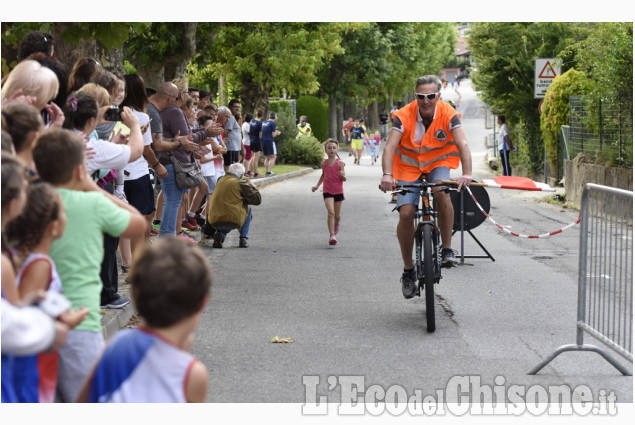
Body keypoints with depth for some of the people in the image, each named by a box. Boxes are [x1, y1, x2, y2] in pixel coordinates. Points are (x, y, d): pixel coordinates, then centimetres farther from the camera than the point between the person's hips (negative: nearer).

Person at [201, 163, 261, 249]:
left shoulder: (220, 180, 15)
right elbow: (257, 200, 1)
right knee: (247, 209, 24)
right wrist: (252, 186, 15)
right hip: (233, 221, -5)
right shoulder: (241, 183, -3)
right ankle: (243, 239, 15)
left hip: (214, 222, 5)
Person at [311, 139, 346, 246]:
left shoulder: (340, 163, -9)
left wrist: (343, 175, -30)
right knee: (331, 212, -17)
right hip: (327, 191, 0)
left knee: (337, 215, 12)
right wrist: (317, 186, 13)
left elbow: (344, 179, -8)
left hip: (338, 192, 0)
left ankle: (336, 224, 48)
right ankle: (331, 236, -18)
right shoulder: (324, 163, 0)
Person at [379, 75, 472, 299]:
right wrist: (387, 174, -47)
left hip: (437, 163, 0)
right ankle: (408, 270, 2)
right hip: (409, 167, 0)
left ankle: (447, 249, -15)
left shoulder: (448, 114, -20)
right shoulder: (404, 116, -22)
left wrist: (467, 173, -46)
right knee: (406, 213, -16)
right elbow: (389, 147, -29)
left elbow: (463, 144, -29)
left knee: (442, 193, -33)